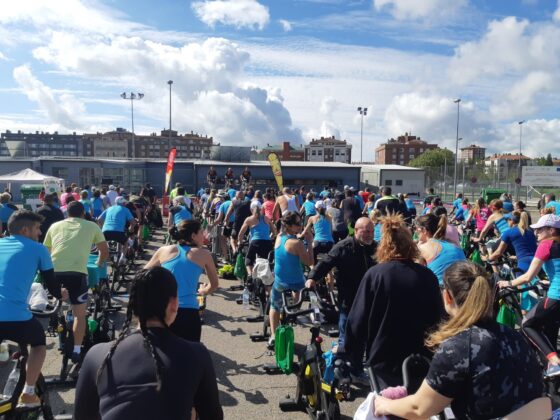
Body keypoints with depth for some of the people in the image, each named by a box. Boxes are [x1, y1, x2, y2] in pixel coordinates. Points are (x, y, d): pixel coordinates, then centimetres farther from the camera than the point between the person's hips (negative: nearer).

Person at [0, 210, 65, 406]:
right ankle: (28, 393, 23)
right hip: (17, 318, -3)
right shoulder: (38, 249, 7)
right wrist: (60, 294, 36)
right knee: (39, 342, 28)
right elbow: (52, 286, 12)